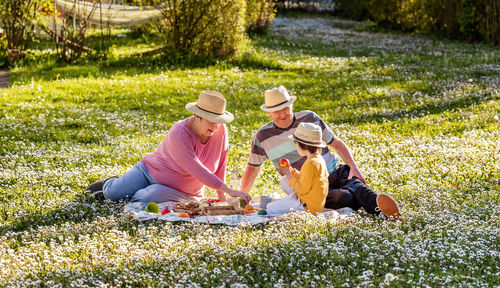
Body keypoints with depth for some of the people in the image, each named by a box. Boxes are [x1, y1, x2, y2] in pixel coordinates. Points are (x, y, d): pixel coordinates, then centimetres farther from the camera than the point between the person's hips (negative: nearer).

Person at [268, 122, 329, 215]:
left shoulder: (311, 164, -24)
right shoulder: (319, 159, 7)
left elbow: (303, 189, -22)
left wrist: (289, 175, -11)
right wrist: (294, 172, 4)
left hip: (309, 207, -10)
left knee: (270, 208, -8)